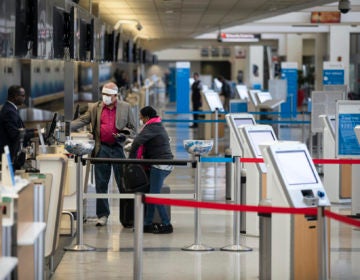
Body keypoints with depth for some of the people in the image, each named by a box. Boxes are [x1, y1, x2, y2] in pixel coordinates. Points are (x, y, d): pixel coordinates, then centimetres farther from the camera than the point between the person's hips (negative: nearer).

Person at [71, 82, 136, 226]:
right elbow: (82, 121, 2)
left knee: (123, 183, 3)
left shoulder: (125, 107, 5)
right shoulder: (95, 108, 8)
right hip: (102, 148, 1)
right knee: (101, 184, 3)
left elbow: (132, 128, 6)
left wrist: (124, 134, -14)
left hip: (119, 148, -1)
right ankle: (102, 215, 11)